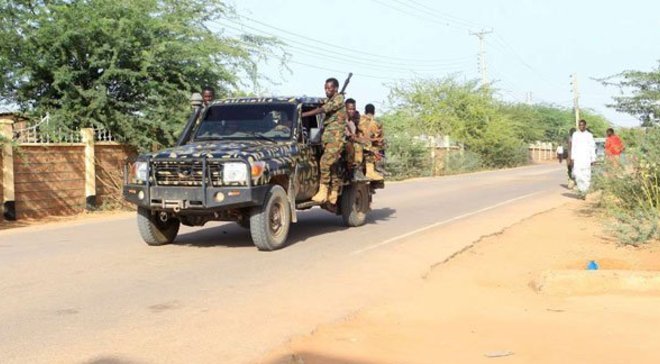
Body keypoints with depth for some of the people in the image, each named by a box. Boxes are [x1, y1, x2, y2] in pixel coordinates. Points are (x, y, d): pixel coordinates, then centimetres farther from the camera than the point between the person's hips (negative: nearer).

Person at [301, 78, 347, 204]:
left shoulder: (339, 99, -7)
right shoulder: (329, 101, 22)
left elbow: (322, 110, -17)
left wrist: (303, 114, -21)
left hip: (336, 138, -9)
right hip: (327, 137, 9)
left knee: (325, 162, -19)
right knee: (331, 165, 8)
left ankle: (323, 191, -19)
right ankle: (333, 194, 11)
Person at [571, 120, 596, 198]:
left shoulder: (589, 135, 5)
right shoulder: (575, 134, 9)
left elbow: (592, 148, 6)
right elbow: (573, 147, 9)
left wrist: (593, 159, 2)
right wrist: (572, 157, 1)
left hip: (586, 159, -1)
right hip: (577, 158, 1)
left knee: (586, 176, -6)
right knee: (577, 174, -12)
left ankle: (584, 192, 0)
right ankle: (581, 190, 1)